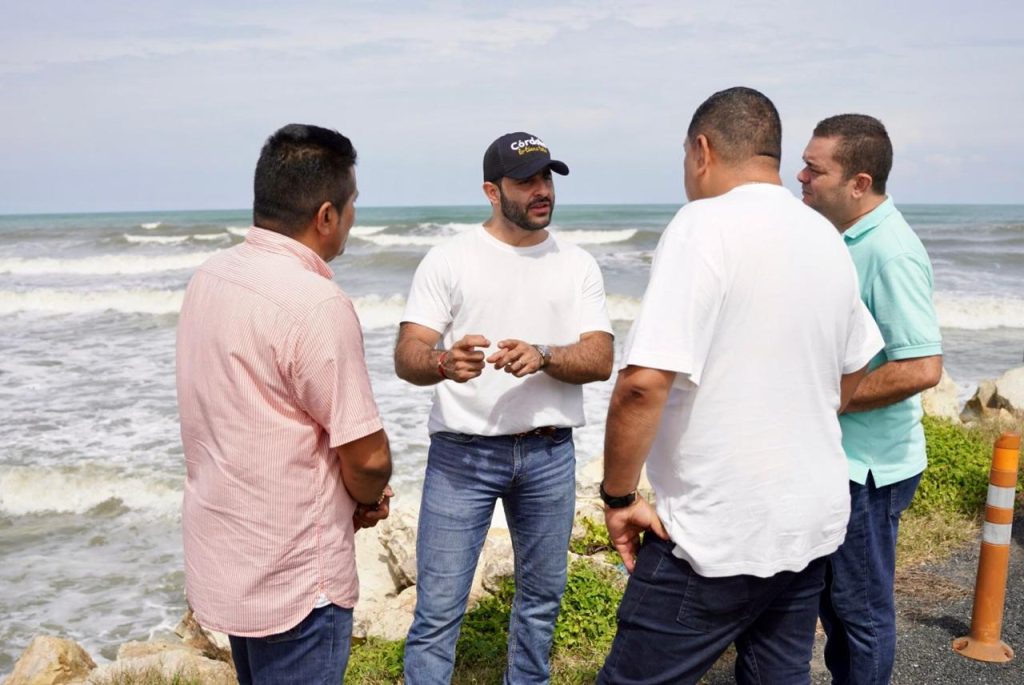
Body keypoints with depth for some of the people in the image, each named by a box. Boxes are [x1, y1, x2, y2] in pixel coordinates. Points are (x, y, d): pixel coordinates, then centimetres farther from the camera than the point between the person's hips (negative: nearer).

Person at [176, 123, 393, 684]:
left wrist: (352, 490, 8)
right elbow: (368, 455, -22)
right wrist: (368, 499, 1)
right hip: (291, 575, -8)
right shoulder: (315, 303, -25)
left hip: (225, 555, 8)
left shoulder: (211, 275, 1)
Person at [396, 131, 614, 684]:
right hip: (461, 452, -3)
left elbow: (600, 360, -4)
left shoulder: (578, 265, 6)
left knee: (542, 597, 16)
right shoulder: (448, 260, -2)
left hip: (549, 454, 3)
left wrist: (542, 357, -23)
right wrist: (445, 362, -31)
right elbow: (406, 357, -9)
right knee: (439, 608, -1)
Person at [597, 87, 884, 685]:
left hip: (718, 532, -8)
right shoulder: (827, 238, 7)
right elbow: (853, 369, 20)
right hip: (813, 522, 8)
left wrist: (618, 496, -13)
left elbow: (644, 383, -25)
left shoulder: (706, 226, -17)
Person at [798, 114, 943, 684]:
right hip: (836, 456, 9)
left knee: (863, 605, 7)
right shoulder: (851, 240, 7)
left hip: (870, 466, -9)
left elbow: (922, 368, -28)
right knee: (834, 594, 22)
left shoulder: (890, 252, -22)